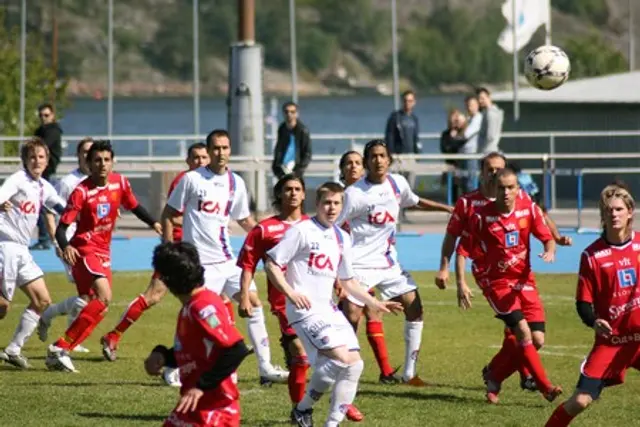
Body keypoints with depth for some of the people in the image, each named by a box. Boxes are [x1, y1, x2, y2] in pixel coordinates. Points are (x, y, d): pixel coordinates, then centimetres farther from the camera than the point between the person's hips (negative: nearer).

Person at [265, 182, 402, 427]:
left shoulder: (342, 238, 15)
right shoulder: (302, 231, -6)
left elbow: (347, 280, 26)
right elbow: (272, 264, -7)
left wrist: (374, 303, 21)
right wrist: (290, 293, -18)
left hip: (329, 310, 8)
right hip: (306, 310, -8)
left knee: (354, 364, -2)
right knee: (340, 357, -23)